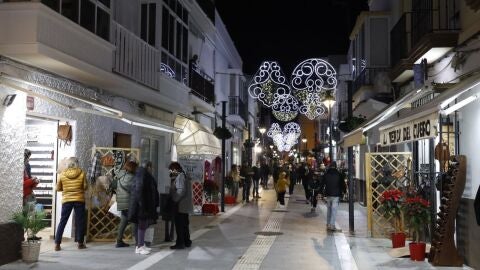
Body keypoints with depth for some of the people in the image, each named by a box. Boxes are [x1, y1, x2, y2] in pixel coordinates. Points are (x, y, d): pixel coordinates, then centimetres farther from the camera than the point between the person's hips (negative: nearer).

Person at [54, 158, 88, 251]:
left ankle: (57, 244, 2)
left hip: (66, 200, 1)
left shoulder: (62, 174, -2)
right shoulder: (81, 173, -5)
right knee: (80, 221, 8)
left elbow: (58, 188, 4)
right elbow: (85, 187, -2)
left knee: (62, 221, 5)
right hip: (79, 200, -1)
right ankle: (80, 243, 13)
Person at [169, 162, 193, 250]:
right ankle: (187, 242, 23)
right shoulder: (184, 176, 17)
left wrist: (174, 200, -17)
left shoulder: (180, 176, -15)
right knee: (184, 225, 16)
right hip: (185, 206, 10)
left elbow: (181, 190, -24)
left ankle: (180, 243, 0)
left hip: (180, 206, -10)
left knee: (179, 225, -4)